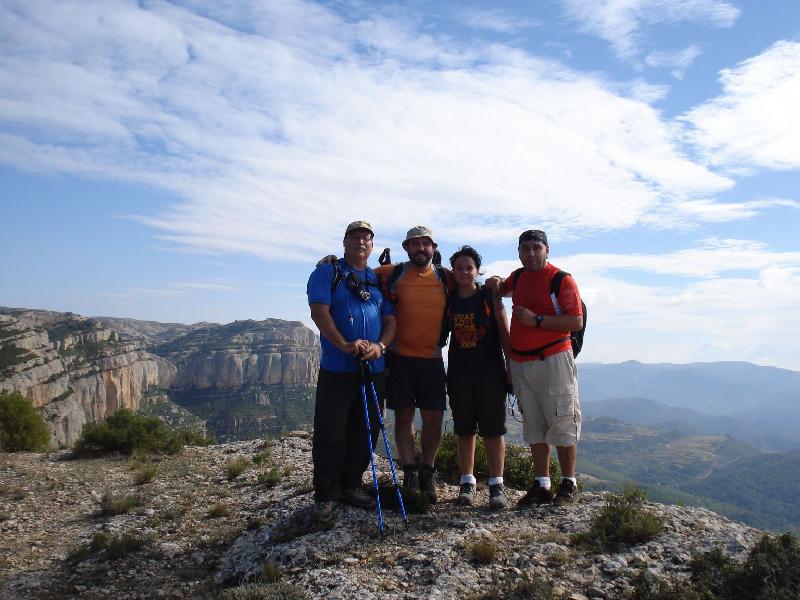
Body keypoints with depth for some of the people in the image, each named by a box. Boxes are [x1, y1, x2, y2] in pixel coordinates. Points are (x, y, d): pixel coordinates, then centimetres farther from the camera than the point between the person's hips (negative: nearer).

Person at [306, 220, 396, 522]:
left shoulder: (379, 280, 15)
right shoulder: (327, 273, 2)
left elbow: (390, 319, 9)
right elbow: (319, 310, -11)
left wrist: (380, 345, -12)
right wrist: (344, 345, -23)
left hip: (374, 370, 5)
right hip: (336, 370, -4)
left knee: (365, 433, 12)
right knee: (331, 434, 0)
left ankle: (351, 486, 28)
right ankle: (326, 495, 14)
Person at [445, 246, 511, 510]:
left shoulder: (490, 296, 0)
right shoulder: (449, 299, 7)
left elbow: (504, 332, 0)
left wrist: (511, 367, -3)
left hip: (490, 371, -2)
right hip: (459, 372, 3)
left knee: (493, 429, 0)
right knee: (464, 429, 9)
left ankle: (497, 486, 8)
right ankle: (467, 483, 19)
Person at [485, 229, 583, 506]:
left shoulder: (562, 280, -6)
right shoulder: (518, 277, 15)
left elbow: (577, 322, -13)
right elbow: (502, 289, 39)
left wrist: (537, 320, -17)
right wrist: (495, 282, 15)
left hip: (552, 360, -6)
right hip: (520, 363, 6)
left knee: (561, 423, -2)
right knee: (533, 425, 9)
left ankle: (569, 485, 10)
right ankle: (541, 485, 16)